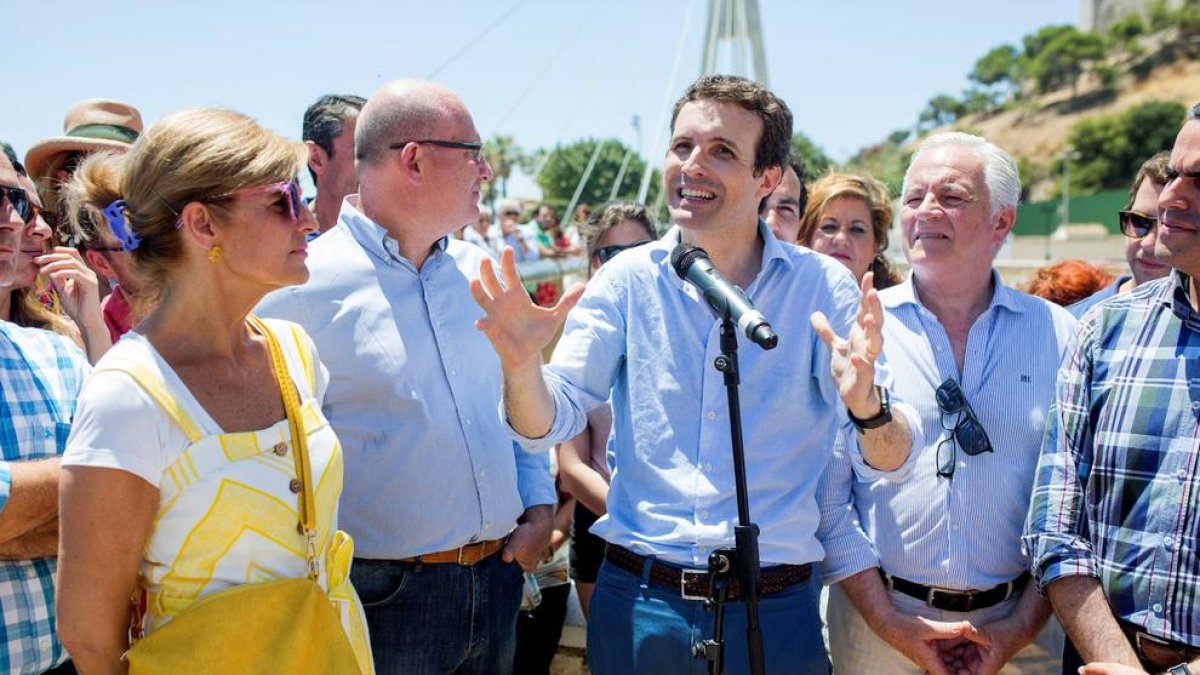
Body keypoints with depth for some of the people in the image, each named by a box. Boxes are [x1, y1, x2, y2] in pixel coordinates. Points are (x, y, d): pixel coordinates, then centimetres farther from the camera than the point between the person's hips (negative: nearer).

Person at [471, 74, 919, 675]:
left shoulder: (821, 286, -4)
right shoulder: (627, 279, -1)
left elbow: (892, 459, -9)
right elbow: (548, 425, -5)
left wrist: (866, 404, -32)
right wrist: (521, 367, -27)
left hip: (775, 610, 0)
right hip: (638, 607, 1)